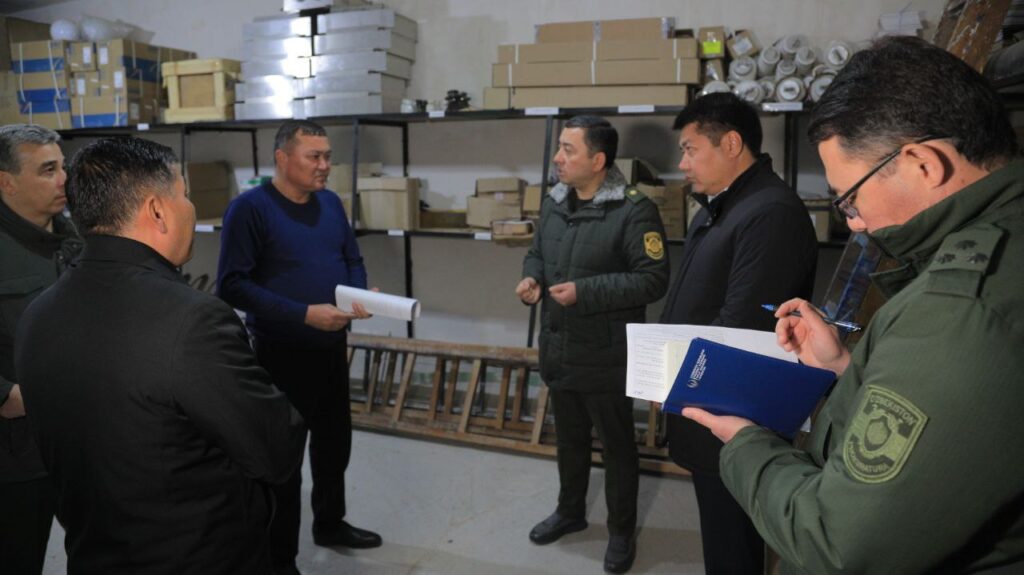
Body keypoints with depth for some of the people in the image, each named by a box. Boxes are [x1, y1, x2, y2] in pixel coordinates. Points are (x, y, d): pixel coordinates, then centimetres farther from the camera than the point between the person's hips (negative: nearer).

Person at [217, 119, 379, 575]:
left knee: (335, 441, 21)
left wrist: (360, 296, -9)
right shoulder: (250, 208, -16)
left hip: (332, 346, 7)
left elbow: (352, 259, 14)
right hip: (281, 352, -7)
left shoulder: (331, 203, 5)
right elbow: (232, 285, -20)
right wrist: (304, 314, -26)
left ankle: (330, 523, 44)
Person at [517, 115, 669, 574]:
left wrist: (585, 291, -26)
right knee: (569, 439, 23)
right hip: (558, 351, 7)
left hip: (606, 358, -7)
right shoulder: (554, 203, 6)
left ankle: (622, 531, 30)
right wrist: (531, 277, -4)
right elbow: (537, 253, 19)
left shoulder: (634, 211, -18)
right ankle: (570, 511, 44)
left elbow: (653, 279, -21)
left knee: (616, 446, 11)